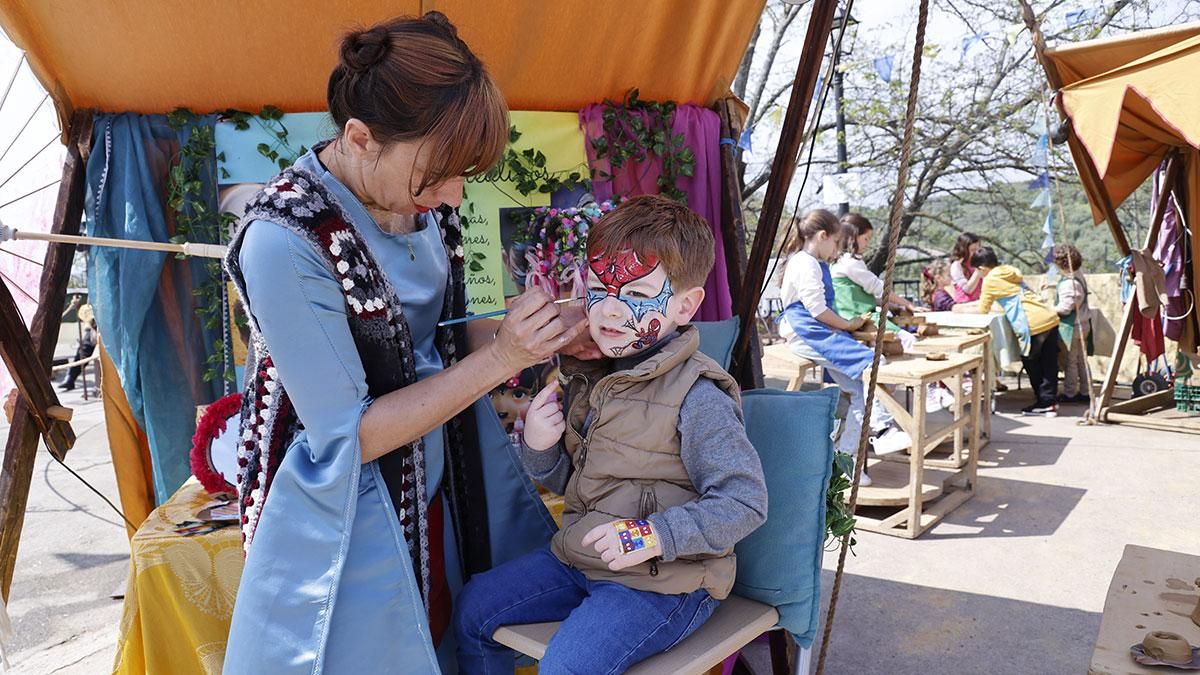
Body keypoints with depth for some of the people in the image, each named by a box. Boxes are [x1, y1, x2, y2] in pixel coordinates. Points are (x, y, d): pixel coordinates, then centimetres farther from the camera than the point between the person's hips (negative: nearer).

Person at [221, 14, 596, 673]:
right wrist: (500, 358, -27)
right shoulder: (284, 241, -27)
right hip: (344, 518, -6)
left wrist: (546, 334, -10)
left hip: (439, 489, 7)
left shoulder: (418, 194, -8)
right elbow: (346, 436, -24)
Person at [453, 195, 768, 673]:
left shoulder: (697, 398, -22)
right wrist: (538, 447, -9)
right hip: (579, 558, 8)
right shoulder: (587, 374, 2)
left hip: (663, 579, -8)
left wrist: (656, 536, -29)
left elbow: (744, 502, -21)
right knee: (474, 607, 13)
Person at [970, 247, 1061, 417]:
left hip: (1034, 325, -8)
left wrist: (962, 309, 24)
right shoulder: (1010, 271, 21)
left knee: (1032, 365, 9)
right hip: (1050, 318, 8)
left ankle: (1045, 404, 14)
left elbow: (983, 309, 5)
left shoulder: (990, 280, -3)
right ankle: (1049, 400, 18)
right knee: (1048, 365, 13)